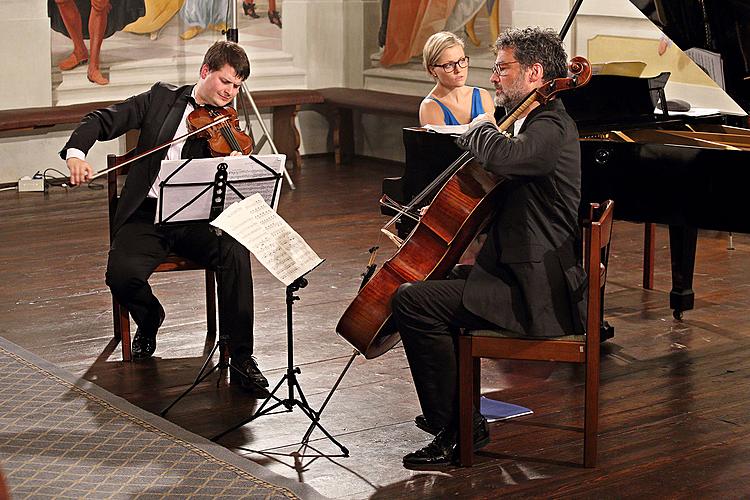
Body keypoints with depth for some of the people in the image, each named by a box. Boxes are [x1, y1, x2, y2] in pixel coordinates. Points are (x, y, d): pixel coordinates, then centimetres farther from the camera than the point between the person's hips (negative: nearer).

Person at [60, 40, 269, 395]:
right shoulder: (162, 97, 8)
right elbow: (103, 121, 5)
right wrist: (75, 152, -15)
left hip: (196, 218, 0)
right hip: (146, 215, 0)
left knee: (235, 252, -31)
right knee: (122, 274, -28)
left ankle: (241, 358, -21)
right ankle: (149, 320, 10)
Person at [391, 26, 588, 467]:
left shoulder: (552, 129, -16)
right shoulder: (539, 123, 17)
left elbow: (504, 157, -37)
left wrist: (482, 129, -15)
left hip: (537, 291, -11)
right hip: (528, 276, 11)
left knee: (413, 302, -18)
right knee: (434, 286, 24)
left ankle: (458, 429, -8)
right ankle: (448, 413, 29)